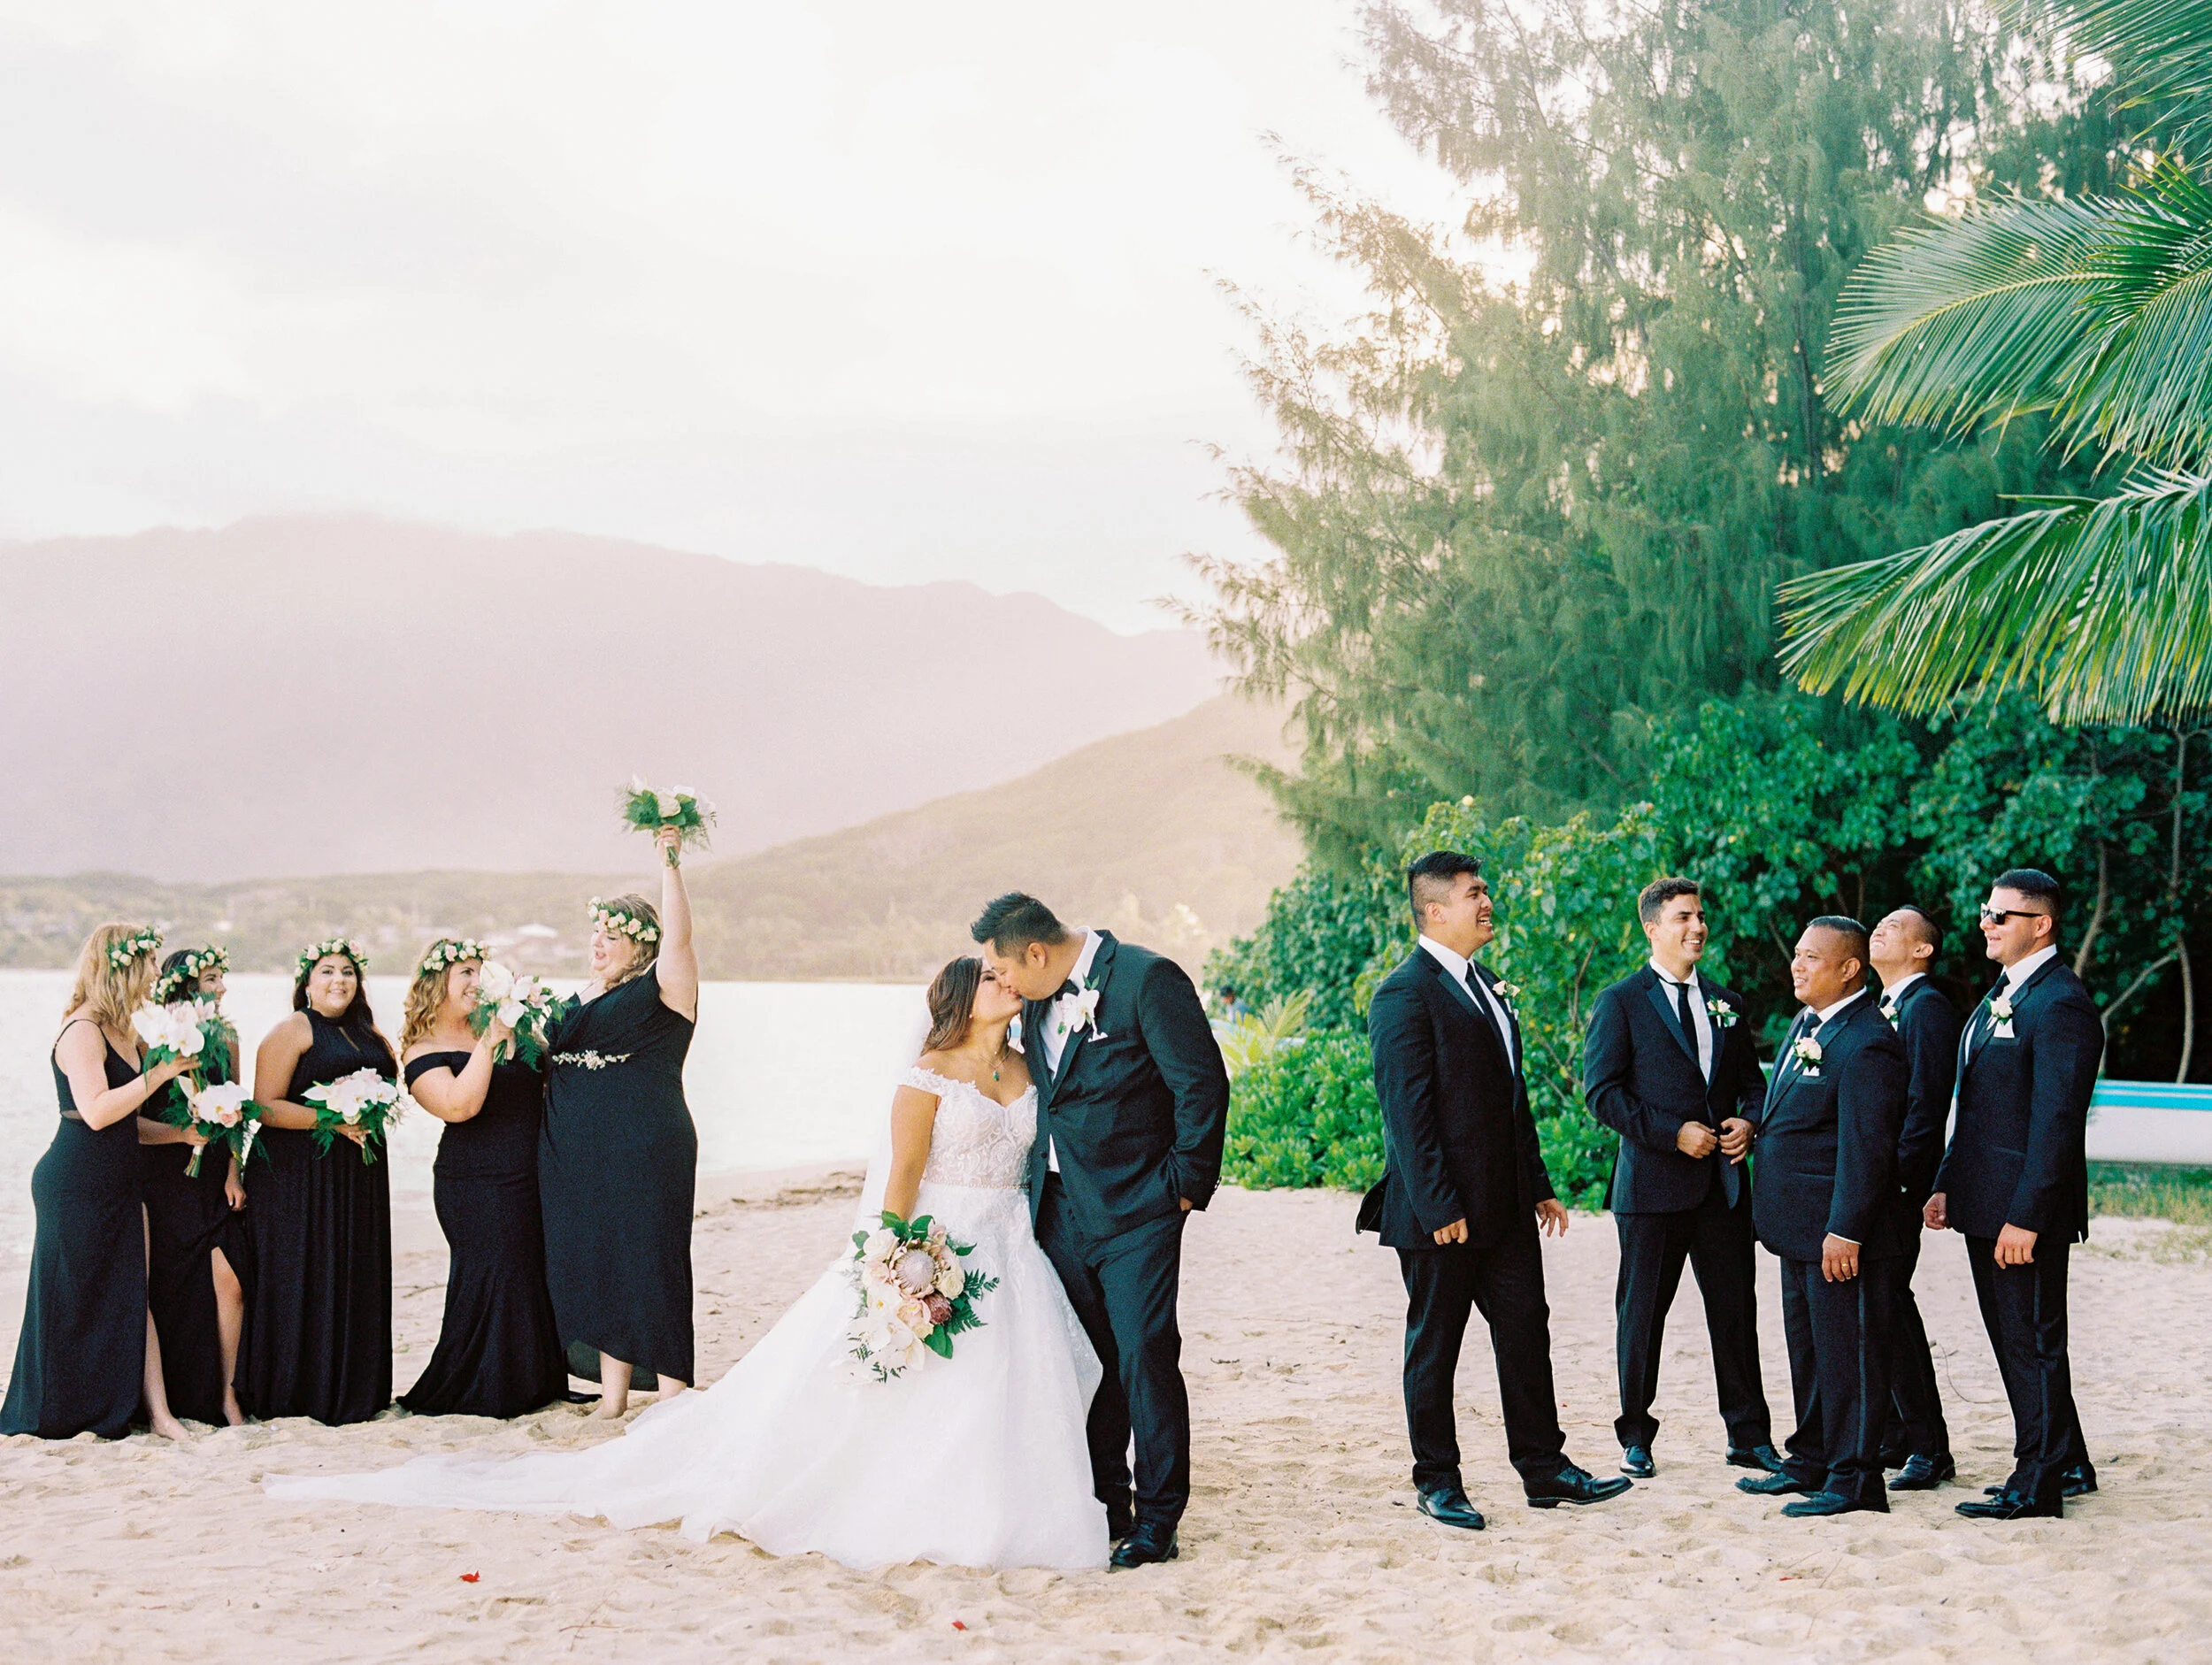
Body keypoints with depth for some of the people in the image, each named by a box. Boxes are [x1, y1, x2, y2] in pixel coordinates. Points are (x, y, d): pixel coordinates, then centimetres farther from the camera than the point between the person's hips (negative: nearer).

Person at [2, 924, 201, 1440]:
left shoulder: (120, 1033, 13)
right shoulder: (82, 1031, -15)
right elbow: (96, 1111, -25)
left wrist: (178, 1132, 10)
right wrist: (159, 1073, -22)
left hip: (119, 1184, 9)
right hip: (78, 1185, -9)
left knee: (134, 1294, 4)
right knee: (73, 1301, 3)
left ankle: (158, 1413, 3)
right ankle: (60, 1418, 15)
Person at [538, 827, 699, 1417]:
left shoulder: (662, 989, -3)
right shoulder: (585, 997, 18)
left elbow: (677, 934, -18)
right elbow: (554, 1056, 29)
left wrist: (669, 864, -21)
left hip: (645, 1150, -7)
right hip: (577, 1157, 7)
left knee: (650, 1261, -6)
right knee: (593, 1263, 8)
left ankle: (671, 1395, 1)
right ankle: (612, 1391, 16)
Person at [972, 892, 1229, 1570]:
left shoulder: (1147, 979, -15)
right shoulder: (1039, 998, 8)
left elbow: (1203, 1083, -14)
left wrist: (1185, 1184, -11)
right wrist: (1038, 1181, 15)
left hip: (1135, 1209, -7)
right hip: (1061, 1206, 7)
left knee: (1144, 1356, -6)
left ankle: (1157, 1520, 3)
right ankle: (1104, 1508, 21)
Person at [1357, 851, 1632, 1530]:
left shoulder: (1486, 985, 15)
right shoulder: (1405, 995, -13)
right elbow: (1406, 1110, -17)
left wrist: (1537, 1185, 17)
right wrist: (1438, 1209, -20)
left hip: (1505, 1206, 8)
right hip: (1441, 1215, -8)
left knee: (1526, 1331, 10)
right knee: (1434, 1346, 4)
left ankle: (1543, 1467, 19)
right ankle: (1437, 1481, 15)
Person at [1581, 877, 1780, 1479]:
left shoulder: (1726, 1004, 15)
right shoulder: (1621, 1003, -1)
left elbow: (1753, 1081, 21)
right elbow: (1603, 1092, -8)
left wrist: (1748, 1121, -1)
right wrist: (1674, 1133, -15)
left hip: (1723, 1182, 4)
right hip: (1654, 1181, -4)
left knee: (1736, 1312, 6)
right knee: (1642, 1314, 3)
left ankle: (1749, 1435, 15)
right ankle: (1636, 1437, 14)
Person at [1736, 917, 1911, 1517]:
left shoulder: (1866, 1044, -19)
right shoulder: (1806, 1025, 13)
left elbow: (1866, 1147, -22)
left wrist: (1845, 1231, -23)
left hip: (1843, 1236, -10)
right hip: (1800, 1230, 10)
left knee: (1848, 1351, -2)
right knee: (1808, 1349, 19)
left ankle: (1853, 1479, 6)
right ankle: (1811, 1462, 30)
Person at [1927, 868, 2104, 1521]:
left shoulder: (2061, 1004, -16)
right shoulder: (2002, 995, 15)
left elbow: (2057, 1121, -20)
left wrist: (2025, 1217, -22)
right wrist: (1946, 1184, 15)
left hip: (2026, 1212, -10)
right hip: (1985, 1203, 10)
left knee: (2034, 1342, -1)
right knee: (2013, 1340, 16)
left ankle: (2038, 1485, 7)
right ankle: (2066, 1464, 28)